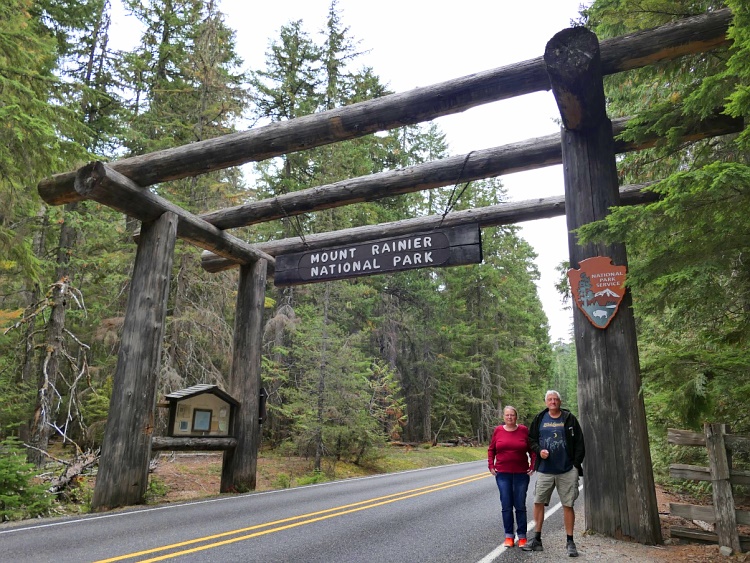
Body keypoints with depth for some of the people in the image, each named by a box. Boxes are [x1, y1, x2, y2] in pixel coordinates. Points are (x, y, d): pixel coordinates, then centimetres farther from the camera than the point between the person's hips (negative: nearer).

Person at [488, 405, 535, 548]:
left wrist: (532, 466, -4)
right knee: (506, 506, 5)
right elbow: (491, 450, 9)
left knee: (520, 506, 6)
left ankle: (522, 536, 17)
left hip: (521, 474, -1)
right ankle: (508, 536, 16)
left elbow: (532, 450, 4)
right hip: (503, 474, 1)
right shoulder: (498, 431, 1)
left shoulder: (524, 430, -2)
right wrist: (491, 465, 1)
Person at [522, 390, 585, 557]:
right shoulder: (539, 418, 5)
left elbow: (579, 443, 1)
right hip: (544, 470, 2)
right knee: (538, 503, 5)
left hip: (567, 470, -2)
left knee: (568, 505, 3)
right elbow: (531, 438, 10)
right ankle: (537, 540, 17)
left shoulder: (570, 419, 1)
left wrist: (576, 464, -4)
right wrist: (539, 450, -9)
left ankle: (570, 542, 16)